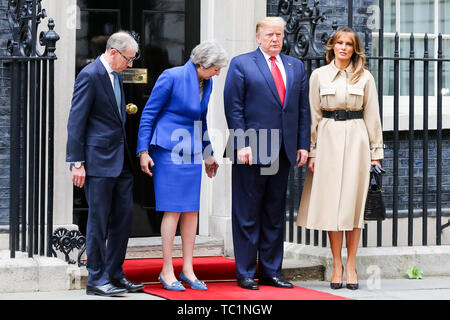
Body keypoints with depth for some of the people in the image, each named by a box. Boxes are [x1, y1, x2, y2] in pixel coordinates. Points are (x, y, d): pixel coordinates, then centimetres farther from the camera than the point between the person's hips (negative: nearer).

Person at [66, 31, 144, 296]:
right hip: (98, 160, -8)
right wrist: (77, 162, -15)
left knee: (124, 217, 9)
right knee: (99, 220, -3)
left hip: (120, 160, 9)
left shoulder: (116, 76, 15)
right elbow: (76, 121, -13)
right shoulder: (90, 75, -11)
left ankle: (114, 274, 18)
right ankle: (97, 280, 4)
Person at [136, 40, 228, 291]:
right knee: (173, 210, -8)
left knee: (192, 210, 4)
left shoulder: (206, 83, 9)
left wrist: (208, 153, 27)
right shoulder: (172, 77, -11)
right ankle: (167, 271, -1)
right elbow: (149, 113, -7)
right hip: (170, 149, -7)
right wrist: (144, 150, -11)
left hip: (192, 152, 7)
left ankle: (188, 270, 9)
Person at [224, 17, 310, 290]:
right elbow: (233, 108, -4)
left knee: (275, 215, 10)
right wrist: (241, 145, -12)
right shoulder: (241, 64, 1)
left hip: (283, 153, 5)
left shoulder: (296, 67, 15)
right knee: (247, 215, 0)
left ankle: (271, 271, 16)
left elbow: (303, 109, 14)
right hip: (251, 152, -5)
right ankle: (246, 273, 7)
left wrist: (303, 145, 6)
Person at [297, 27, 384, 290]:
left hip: (356, 140, 0)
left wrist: (376, 151, 4)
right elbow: (313, 115, 6)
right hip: (328, 139, 0)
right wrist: (311, 150, 0)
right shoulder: (319, 75, 6)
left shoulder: (365, 77, 6)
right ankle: (337, 264, 7)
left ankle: (351, 265, 5)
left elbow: (372, 116, 7)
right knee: (330, 202, -1)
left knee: (353, 202, -2)